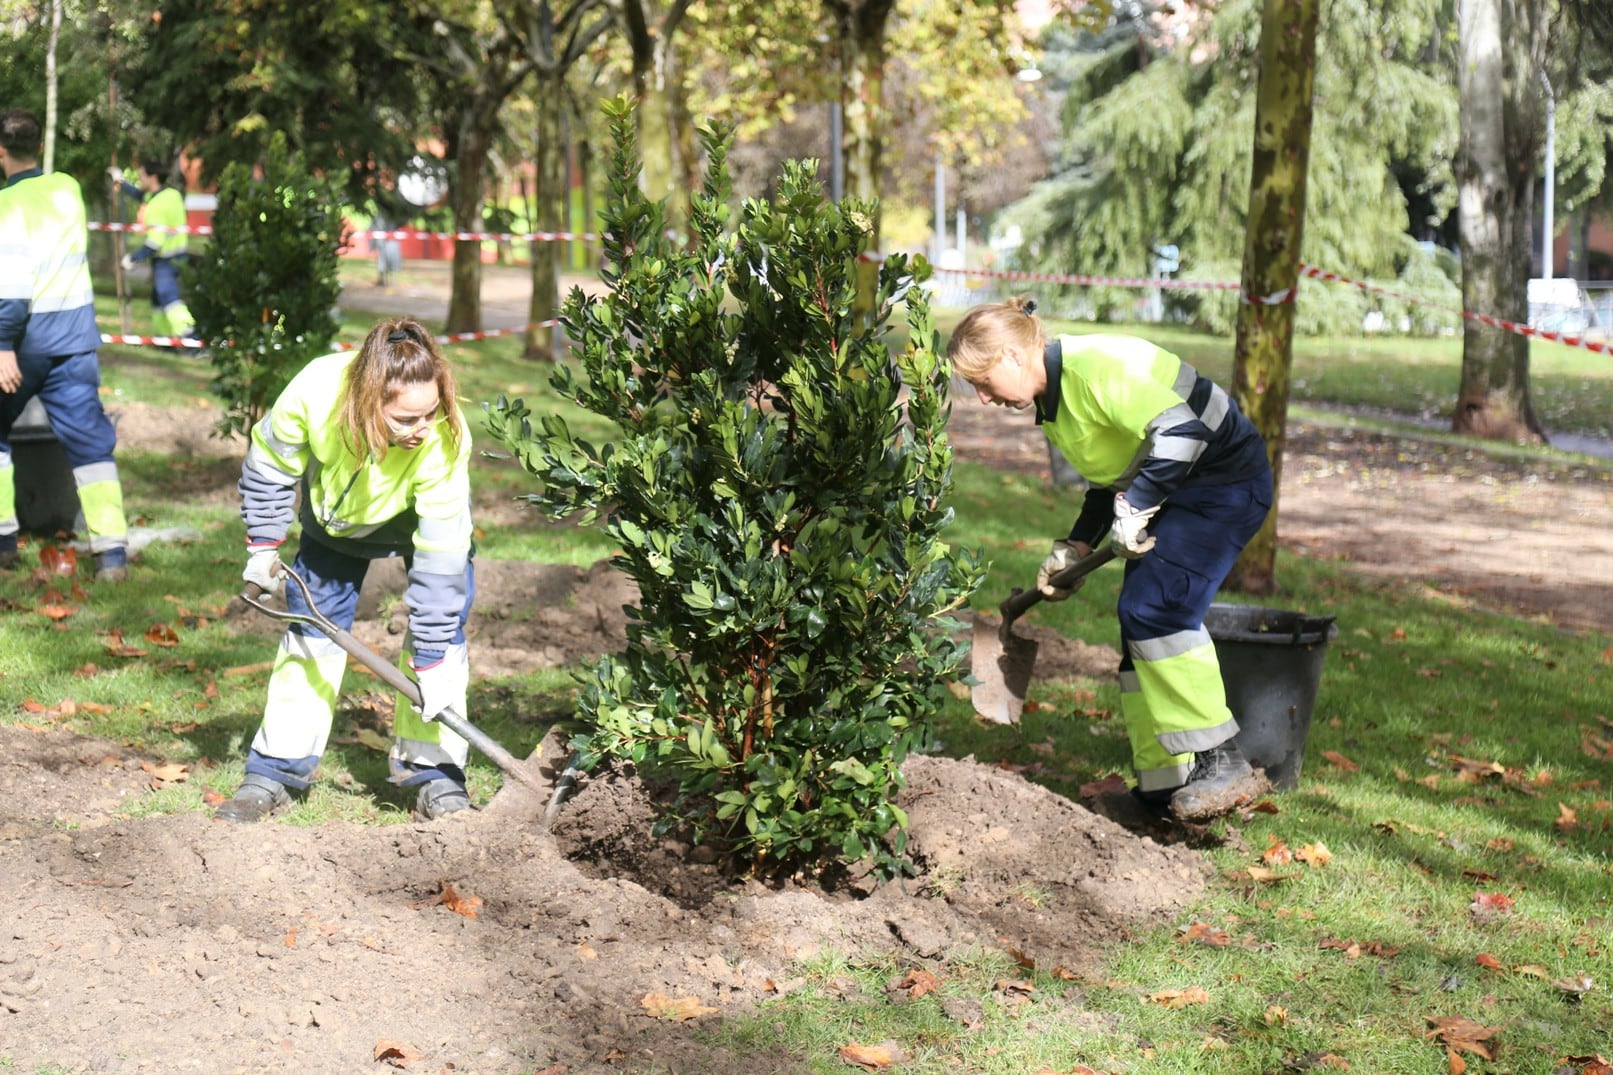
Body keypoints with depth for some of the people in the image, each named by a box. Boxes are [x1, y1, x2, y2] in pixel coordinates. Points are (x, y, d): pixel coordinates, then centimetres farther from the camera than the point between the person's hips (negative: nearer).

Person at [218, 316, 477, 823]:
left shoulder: (445, 440, -41)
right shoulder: (315, 392, -39)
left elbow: (440, 558, -35)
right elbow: (270, 464, -16)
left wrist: (431, 663, -32)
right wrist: (263, 546, -9)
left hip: (424, 517, -1)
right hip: (337, 513, 2)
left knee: (438, 626, -14)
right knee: (311, 628, 1)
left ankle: (433, 770, -2)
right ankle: (275, 770, 12)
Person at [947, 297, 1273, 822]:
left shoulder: (1091, 365, -23)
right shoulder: (1052, 401, 9)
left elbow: (1180, 430, -31)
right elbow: (1108, 481, 18)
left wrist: (1133, 506, -27)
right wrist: (1074, 548, 8)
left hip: (1226, 481, -11)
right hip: (1176, 491, 11)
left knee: (1155, 610, -21)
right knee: (1139, 620, 6)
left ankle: (1222, 763, -15)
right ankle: (1164, 784, 11)